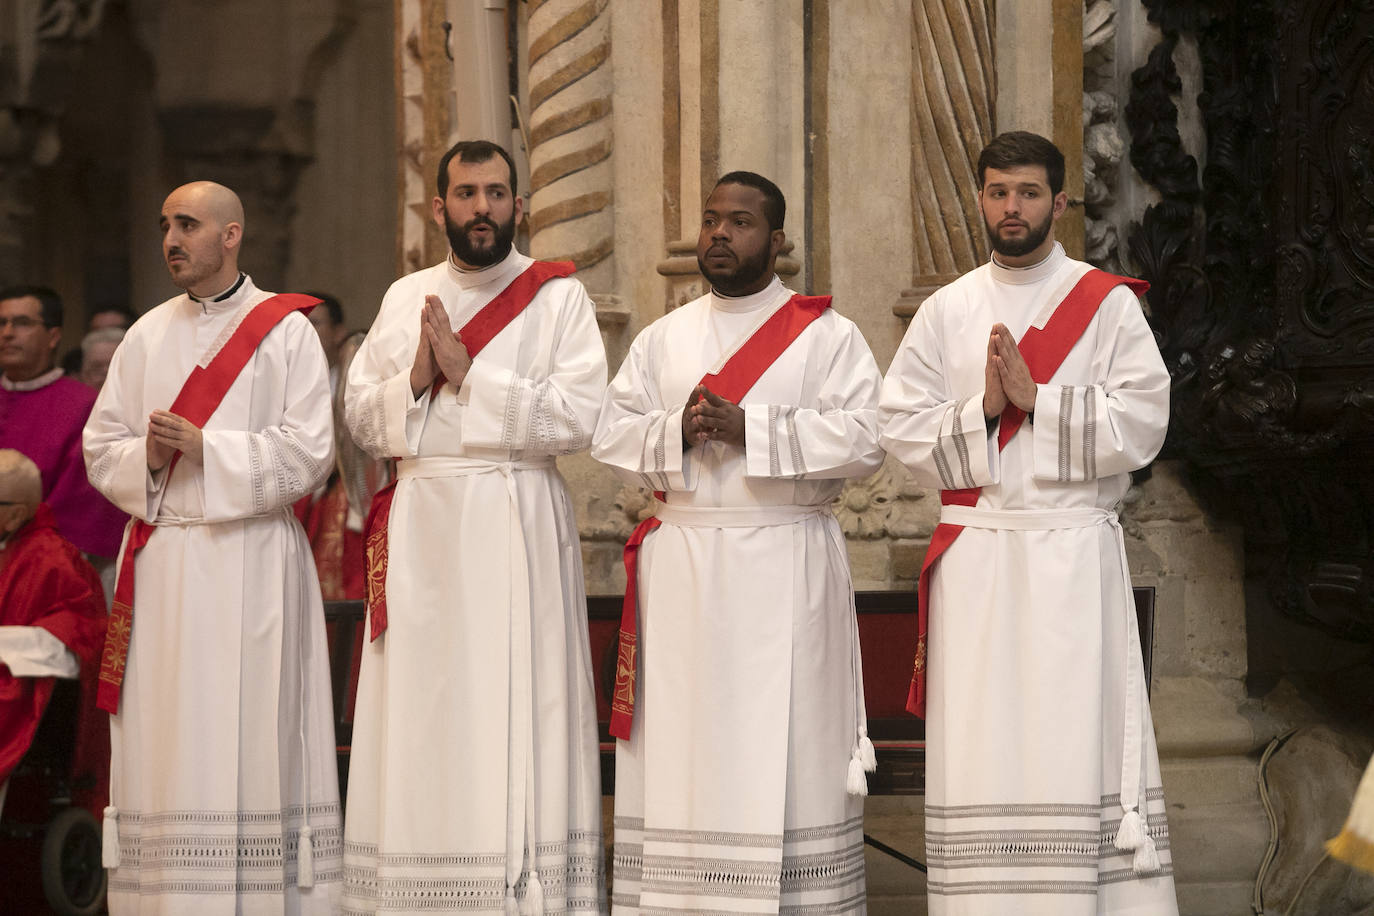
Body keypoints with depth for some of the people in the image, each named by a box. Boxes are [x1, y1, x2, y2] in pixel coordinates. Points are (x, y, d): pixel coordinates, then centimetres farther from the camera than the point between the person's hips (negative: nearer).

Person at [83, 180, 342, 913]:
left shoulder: (284, 330, 2)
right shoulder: (147, 336, 14)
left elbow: (309, 450, -7)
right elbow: (100, 447, 12)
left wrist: (206, 449, -13)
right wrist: (146, 458, -10)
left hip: (251, 564, -4)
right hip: (161, 564, 4)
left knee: (255, 737, -5)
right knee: (163, 744, 1)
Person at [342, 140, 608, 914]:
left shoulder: (558, 297, 2)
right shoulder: (406, 298, 14)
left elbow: (578, 416, -9)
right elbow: (361, 416, 12)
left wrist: (469, 372, -11)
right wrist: (414, 378, -7)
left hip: (517, 523, -3)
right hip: (421, 524, 4)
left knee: (517, 713, -5)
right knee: (423, 716, 3)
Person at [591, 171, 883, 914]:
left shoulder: (826, 334, 4)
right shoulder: (663, 338, 16)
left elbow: (863, 436, -9)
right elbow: (608, 434, 9)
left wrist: (748, 428, -14)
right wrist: (677, 430, -10)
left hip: (784, 566, -3)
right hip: (682, 565, 3)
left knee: (783, 750, -6)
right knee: (683, 749, 0)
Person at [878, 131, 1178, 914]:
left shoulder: (1109, 304, 5)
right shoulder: (947, 311, 11)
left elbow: (1141, 424, -5)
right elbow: (901, 427, 4)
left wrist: (1035, 399, -11)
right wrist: (981, 409, -11)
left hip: (1075, 559, -2)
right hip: (975, 557, 2)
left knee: (1082, 738, -5)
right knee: (982, 752, -1)